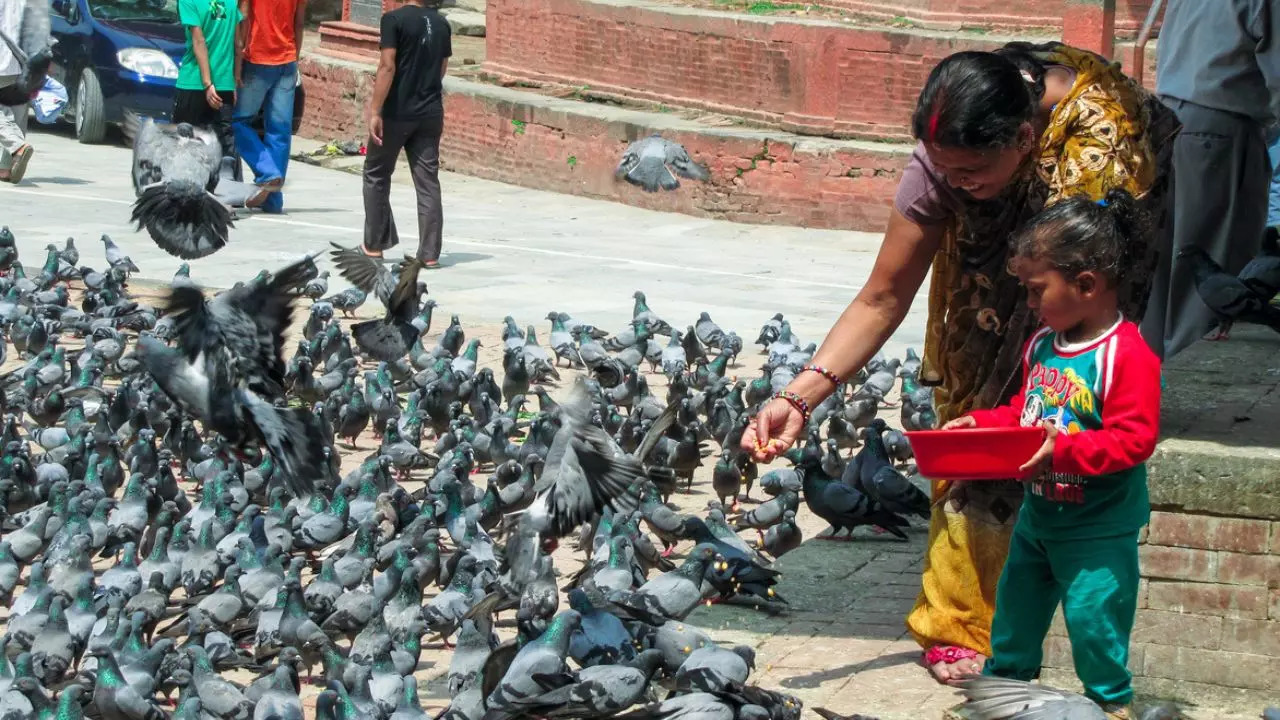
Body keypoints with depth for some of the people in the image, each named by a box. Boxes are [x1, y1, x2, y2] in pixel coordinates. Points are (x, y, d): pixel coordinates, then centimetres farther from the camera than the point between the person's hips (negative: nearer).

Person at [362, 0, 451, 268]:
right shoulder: (441, 23, 6)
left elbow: (388, 66, -16)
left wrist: (376, 111, -15)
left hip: (397, 113, -4)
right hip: (430, 114, 4)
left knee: (376, 175, 12)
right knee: (428, 182, 5)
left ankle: (374, 245, 15)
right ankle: (430, 253, 1)